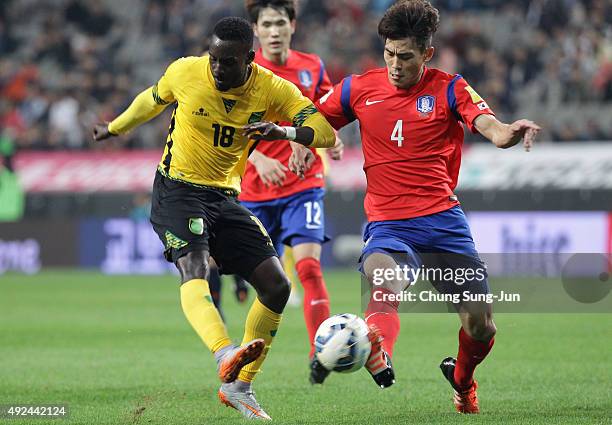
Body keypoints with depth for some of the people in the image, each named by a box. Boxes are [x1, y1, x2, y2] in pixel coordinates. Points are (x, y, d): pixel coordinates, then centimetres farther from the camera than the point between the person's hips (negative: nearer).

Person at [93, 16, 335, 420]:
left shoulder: (273, 90, -8)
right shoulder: (185, 72, -10)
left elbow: (326, 131, -15)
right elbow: (153, 100, 12)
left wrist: (284, 131, -35)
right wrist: (114, 129, 28)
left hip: (226, 197, 4)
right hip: (178, 190, -4)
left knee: (276, 285, -5)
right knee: (195, 270, -31)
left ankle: (239, 387, 7)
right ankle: (226, 356, -56)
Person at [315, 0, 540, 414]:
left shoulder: (448, 88, 1)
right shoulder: (360, 89, 6)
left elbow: (495, 131, -12)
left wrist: (513, 131, -36)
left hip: (444, 220, 1)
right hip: (388, 224, -1)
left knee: (481, 327, 0)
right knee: (385, 283, -35)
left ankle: (462, 378, 32)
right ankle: (378, 356, -63)